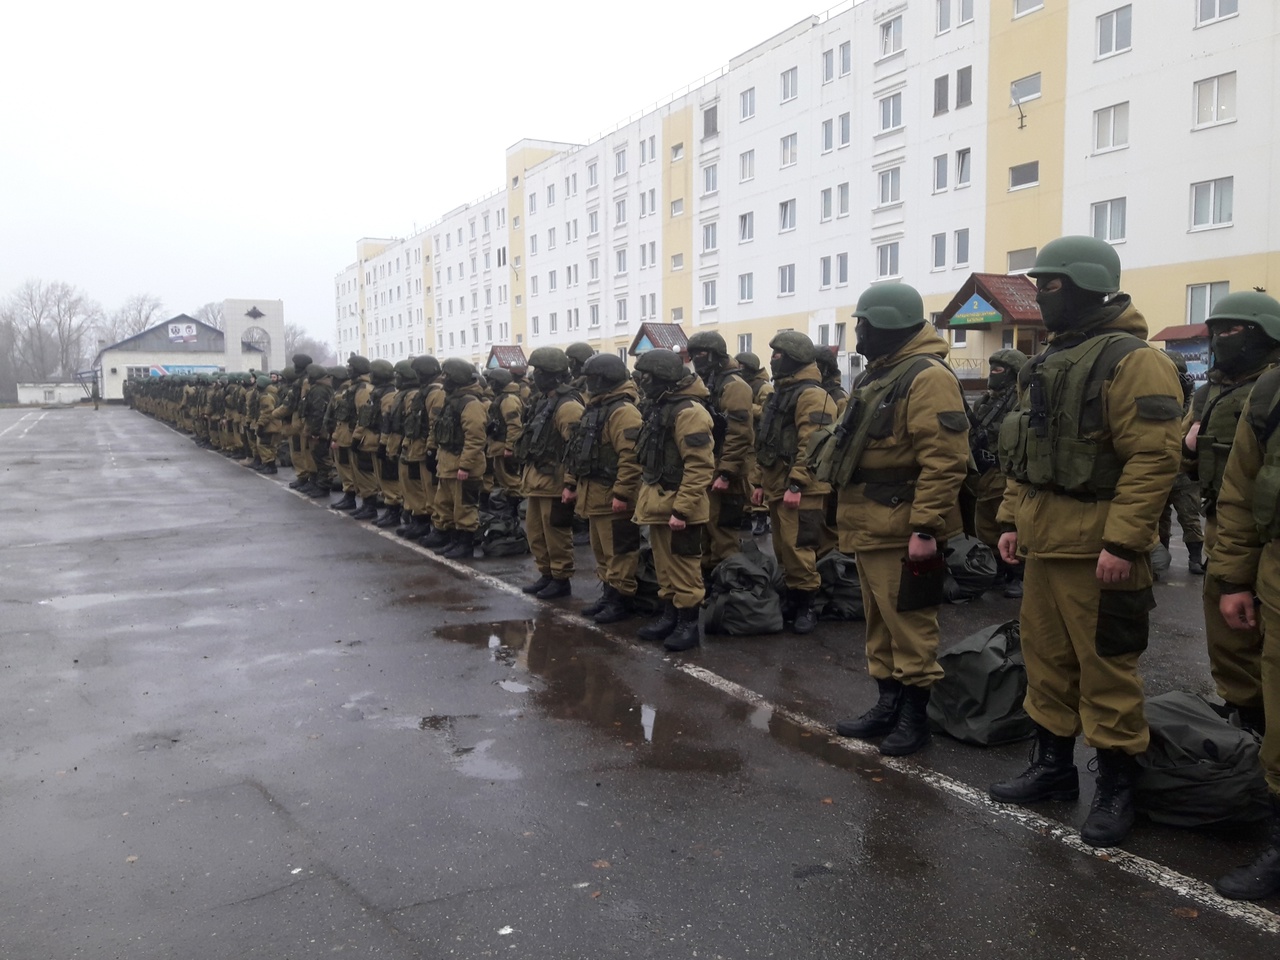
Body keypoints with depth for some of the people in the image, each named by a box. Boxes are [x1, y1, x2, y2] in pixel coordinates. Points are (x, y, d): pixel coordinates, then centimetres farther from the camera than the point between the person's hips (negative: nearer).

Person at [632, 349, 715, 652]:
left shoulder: (689, 412, -20)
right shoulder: (660, 407, 12)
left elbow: (700, 467, -24)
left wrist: (681, 509, -25)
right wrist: (647, 497, 18)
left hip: (678, 506, -10)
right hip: (659, 503, 10)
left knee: (684, 567, 0)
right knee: (664, 565, 17)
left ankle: (689, 624, 10)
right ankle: (669, 615, 28)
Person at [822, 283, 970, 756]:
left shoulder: (927, 377, -15)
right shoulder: (875, 375, 16)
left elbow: (944, 461, -22)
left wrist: (926, 527, -24)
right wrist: (849, 515, 21)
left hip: (901, 530, -10)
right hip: (870, 527, 10)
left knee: (908, 626, 1)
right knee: (879, 623, 17)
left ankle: (914, 715, 13)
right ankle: (887, 703, 29)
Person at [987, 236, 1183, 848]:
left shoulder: (1131, 361, -12)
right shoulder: (1046, 363, 16)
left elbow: (1154, 458, -19)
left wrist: (1122, 542, -23)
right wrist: (1012, 520, 14)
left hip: (1096, 549, -9)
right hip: (1042, 544, 9)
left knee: (1105, 668, 2)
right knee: (1046, 659, 16)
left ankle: (1115, 787, 17)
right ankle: (1053, 766, 30)